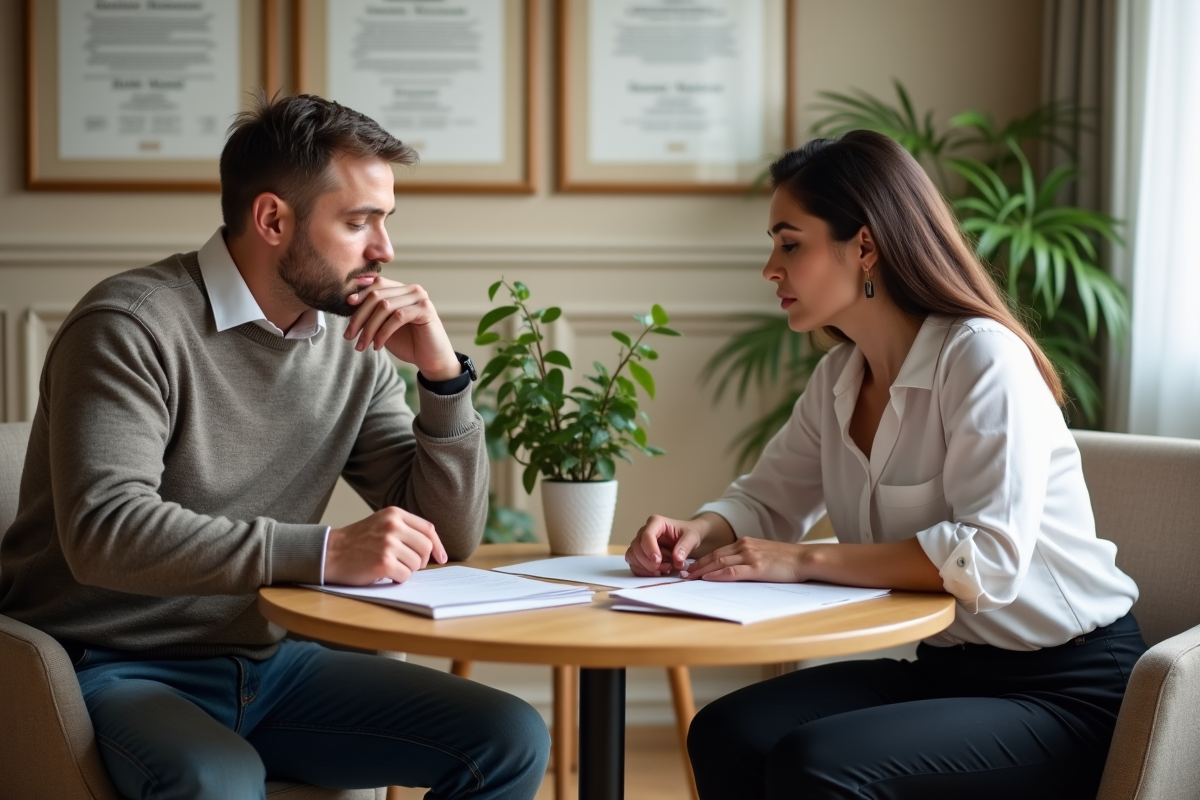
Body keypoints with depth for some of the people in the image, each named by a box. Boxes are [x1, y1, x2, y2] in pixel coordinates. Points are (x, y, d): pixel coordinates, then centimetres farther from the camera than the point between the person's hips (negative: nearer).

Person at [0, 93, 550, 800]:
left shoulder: (355, 348, 5)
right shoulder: (134, 325, -14)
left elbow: (450, 537, 6)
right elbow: (104, 531, -28)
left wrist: (443, 372, -8)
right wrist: (326, 551, -32)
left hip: (264, 661, 7)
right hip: (112, 667, -7)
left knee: (511, 741, -6)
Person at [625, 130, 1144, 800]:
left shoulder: (982, 357, -18)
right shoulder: (838, 380, 7)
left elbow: (989, 556, -28)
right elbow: (767, 500, 19)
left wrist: (805, 561, -25)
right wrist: (698, 532, -4)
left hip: (1067, 689, -7)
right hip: (949, 667, 8)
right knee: (725, 736, -12)